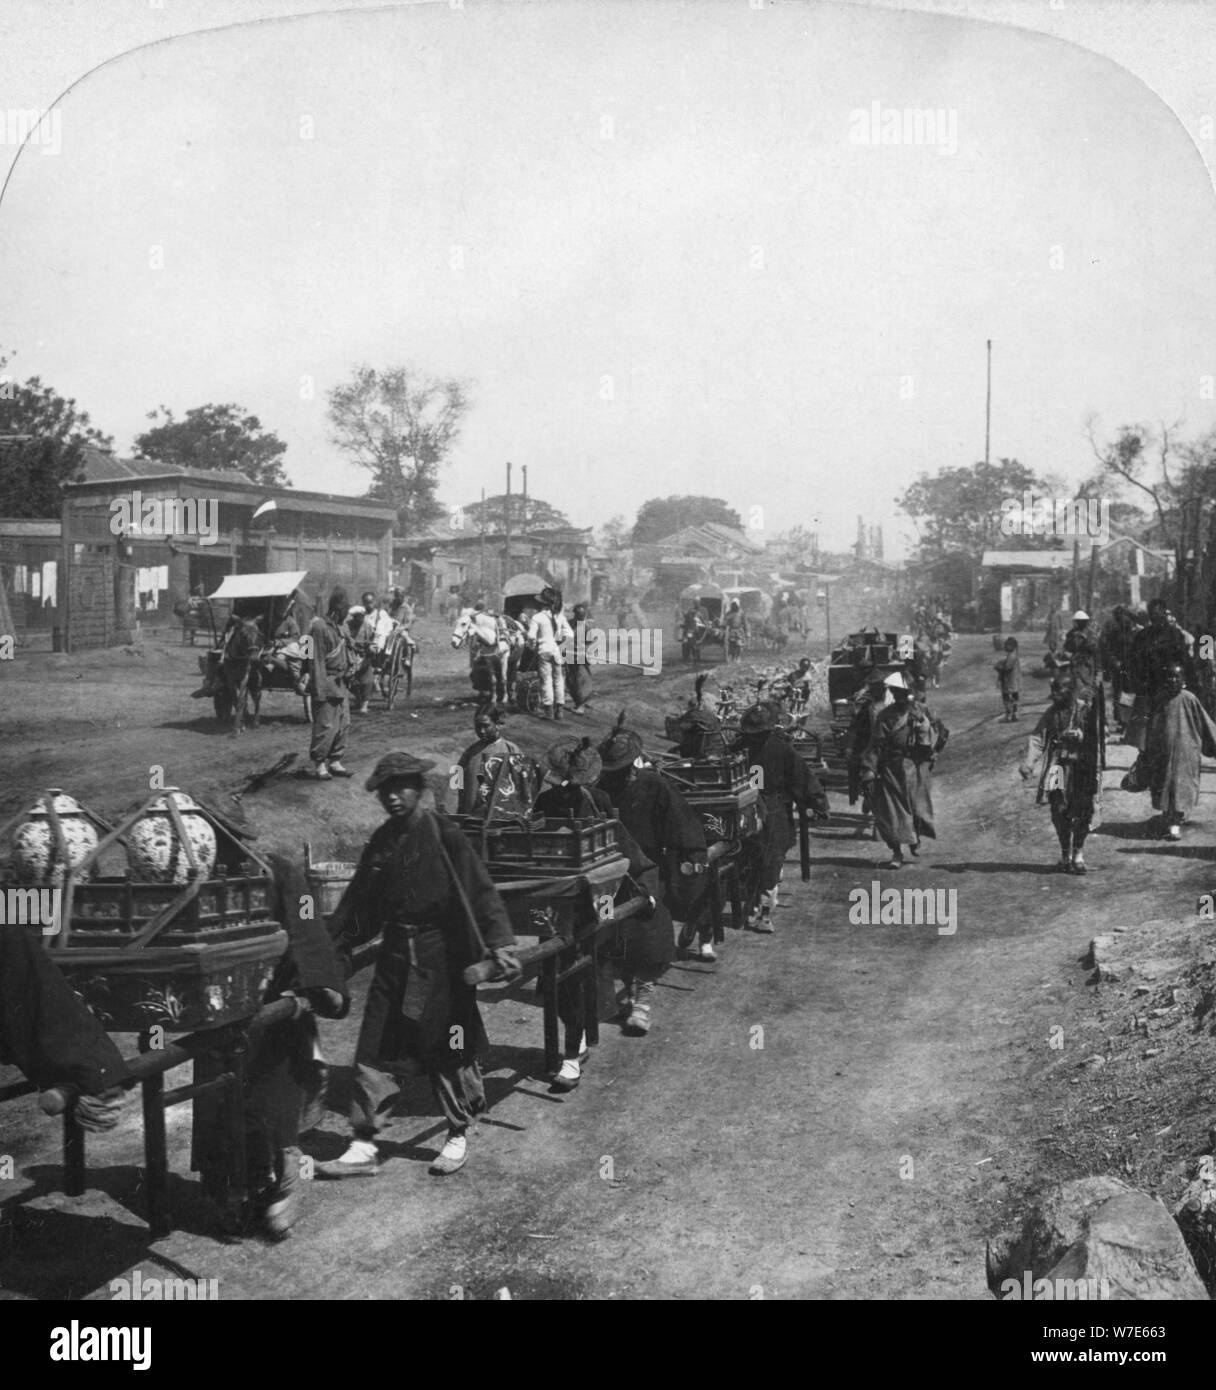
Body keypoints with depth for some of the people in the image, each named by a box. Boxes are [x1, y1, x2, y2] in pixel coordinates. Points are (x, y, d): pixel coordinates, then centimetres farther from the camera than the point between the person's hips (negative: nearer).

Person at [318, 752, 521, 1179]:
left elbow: (479, 890, -14)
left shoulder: (443, 835, -9)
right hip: (395, 952, 5)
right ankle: (364, 1148, 12)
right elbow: (360, 903, 19)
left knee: (447, 1050, 5)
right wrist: (338, 944, 19)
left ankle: (457, 1136, 25)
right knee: (375, 1050, 4)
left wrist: (499, 943, -22)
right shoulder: (381, 843, 8)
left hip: (442, 957, -5)